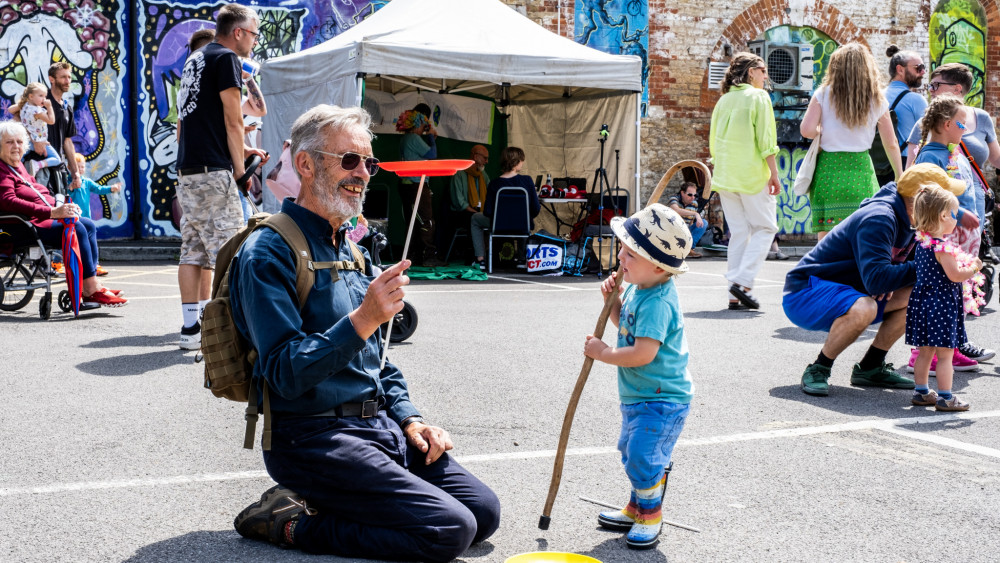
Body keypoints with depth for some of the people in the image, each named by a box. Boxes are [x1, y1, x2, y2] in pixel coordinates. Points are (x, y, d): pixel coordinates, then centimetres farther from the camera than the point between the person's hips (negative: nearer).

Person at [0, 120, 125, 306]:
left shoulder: (18, 166, 22)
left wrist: (60, 206, 5)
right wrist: (52, 212, -31)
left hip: (44, 217, 11)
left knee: (89, 226, 0)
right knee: (77, 228, -24)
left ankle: (92, 286, -6)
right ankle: (91, 291, -23)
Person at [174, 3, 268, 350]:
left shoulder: (195, 60, 21)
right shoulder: (226, 58, -6)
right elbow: (232, 121, -10)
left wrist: (240, 150, 24)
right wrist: (240, 169, -5)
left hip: (186, 171, 9)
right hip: (213, 171, -9)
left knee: (193, 250, 8)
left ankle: (191, 327, 10)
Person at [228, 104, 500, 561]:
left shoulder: (352, 247, 16)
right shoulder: (269, 253, -12)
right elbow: (286, 375, -20)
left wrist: (408, 417, 9)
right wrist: (362, 320, -30)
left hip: (379, 423, 9)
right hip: (314, 435, -9)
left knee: (484, 512, 1)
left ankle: (331, 505, 9)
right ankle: (293, 523, -5)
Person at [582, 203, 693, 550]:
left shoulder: (658, 302, -28)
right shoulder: (637, 286, 2)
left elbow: (643, 353, -33)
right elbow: (626, 324, 18)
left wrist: (603, 353, -19)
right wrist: (613, 300, 0)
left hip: (662, 400, -10)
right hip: (638, 395, 10)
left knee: (644, 458, -8)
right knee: (632, 453, 21)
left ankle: (650, 517, 12)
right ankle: (635, 510, 36)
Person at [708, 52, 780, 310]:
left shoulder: (724, 100, 13)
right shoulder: (758, 96, -4)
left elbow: (713, 141, 16)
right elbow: (765, 139, -10)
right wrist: (774, 174, -7)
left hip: (725, 175, 6)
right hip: (752, 174, -6)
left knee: (738, 232, 8)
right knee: (765, 227, 4)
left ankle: (735, 296, 4)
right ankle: (742, 281, -11)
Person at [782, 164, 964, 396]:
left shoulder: (907, 220, 5)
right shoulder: (879, 219, -26)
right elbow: (875, 278, -36)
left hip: (844, 292, 10)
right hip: (803, 295, -10)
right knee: (863, 308, -38)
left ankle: (870, 368, 8)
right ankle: (818, 370, -16)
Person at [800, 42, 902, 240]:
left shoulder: (824, 94, 0)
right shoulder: (877, 100, 4)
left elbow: (806, 130, -10)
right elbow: (891, 145, 8)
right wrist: (900, 178, 19)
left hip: (828, 169, -1)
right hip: (860, 169, 1)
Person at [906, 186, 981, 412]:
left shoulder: (922, 243, 7)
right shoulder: (943, 247, -19)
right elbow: (955, 275, -19)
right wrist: (974, 267, -6)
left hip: (923, 301, 9)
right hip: (942, 305, -9)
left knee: (925, 351, 15)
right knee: (945, 354, -1)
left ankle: (921, 392, 22)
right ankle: (945, 398, 3)